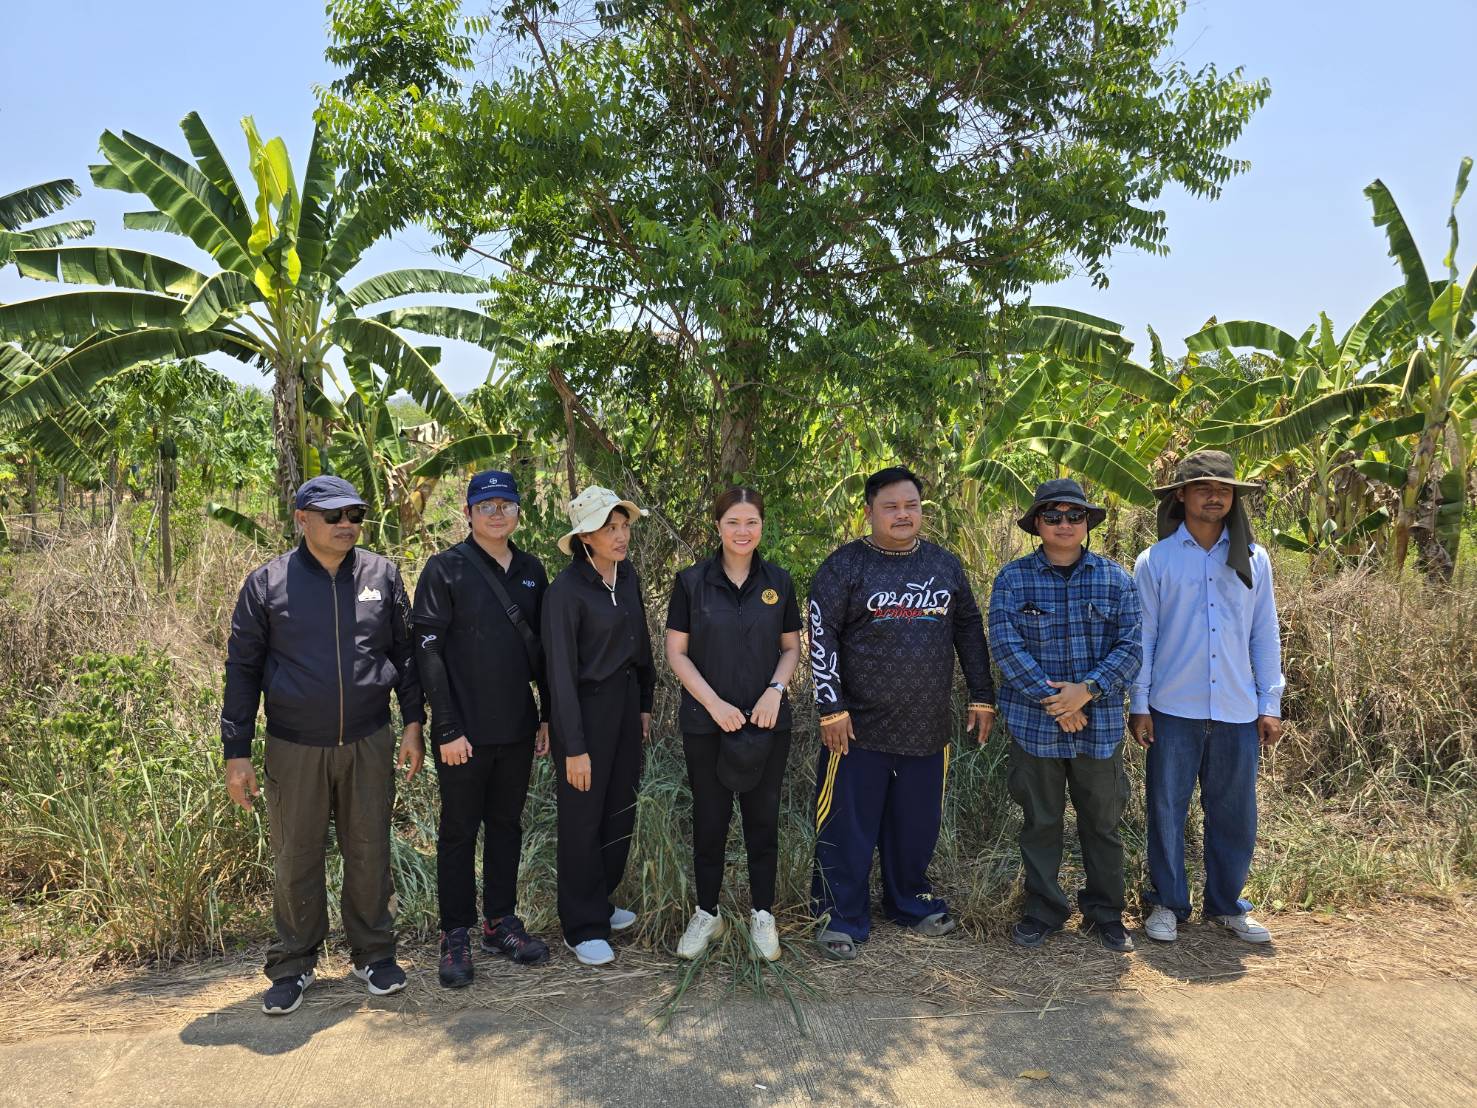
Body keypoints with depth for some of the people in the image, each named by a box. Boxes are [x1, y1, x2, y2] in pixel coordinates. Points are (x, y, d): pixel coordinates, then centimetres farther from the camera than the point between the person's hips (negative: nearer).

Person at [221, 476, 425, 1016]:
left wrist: (413, 723, 3)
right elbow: (242, 670, 0)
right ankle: (293, 965, 27)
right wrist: (236, 753, -2)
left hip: (368, 745, 1)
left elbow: (405, 652, 8)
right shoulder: (267, 583, -3)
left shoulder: (382, 575, 1)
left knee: (369, 853, 11)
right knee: (295, 860, 10)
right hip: (294, 749, -1)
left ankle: (373, 952, 28)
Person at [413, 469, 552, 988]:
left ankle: (501, 921, 28)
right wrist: (448, 730, -15)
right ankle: (456, 935, 19)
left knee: (506, 825, 15)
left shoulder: (531, 570, 7)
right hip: (465, 731, -5)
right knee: (459, 832, 7)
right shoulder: (445, 568, -8)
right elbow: (429, 651, -12)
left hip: (518, 729, 5)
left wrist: (548, 715, 9)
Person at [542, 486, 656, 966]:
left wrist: (644, 704, 16)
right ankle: (583, 927, 20)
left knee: (620, 810, 15)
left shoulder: (627, 577, 4)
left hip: (626, 703, 7)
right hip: (586, 709, -7)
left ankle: (600, 903, 35)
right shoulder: (566, 590, -18)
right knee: (583, 818, 5)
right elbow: (561, 672, -18)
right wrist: (574, 747, -18)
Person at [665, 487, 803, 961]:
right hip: (706, 723, -1)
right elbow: (676, 652, -4)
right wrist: (715, 702, -13)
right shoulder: (692, 581, -5)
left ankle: (762, 914, 26)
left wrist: (775, 690, -10)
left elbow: (791, 647, 8)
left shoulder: (779, 582, 1)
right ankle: (707, 913, 27)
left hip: (767, 722, 1)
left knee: (763, 817, 9)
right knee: (709, 819, 9)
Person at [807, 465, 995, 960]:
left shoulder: (945, 564, 9)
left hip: (927, 728, 4)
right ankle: (841, 917, 17)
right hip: (859, 728, -4)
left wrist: (982, 696, 11)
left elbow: (969, 629, 15)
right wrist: (832, 708, -13)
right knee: (849, 826, 2)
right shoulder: (845, 565, -5)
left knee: (918, 823, 15)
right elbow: (821, 636, -8)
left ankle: (911, 901, 35)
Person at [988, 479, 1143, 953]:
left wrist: (1088, 690, -17)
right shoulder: (1012, 579, -3)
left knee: (1102, 823, 13)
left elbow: (1130, 646, -4)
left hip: (1100, 723, 1)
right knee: (1040, 822, 11)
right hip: (1034, 724, -1)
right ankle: (1043, 913, 26)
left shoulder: (1116, 579, 2)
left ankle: (1106, 914, 29)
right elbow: (1006, 645, -10)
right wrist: (1051, 699, -17)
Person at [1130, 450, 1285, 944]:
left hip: (1238, 712, 2)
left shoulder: (1253, 560, 6)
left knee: (1236, 813, 10)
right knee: (1167, 810, 6)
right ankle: (1168, 903, 22)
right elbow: (1143, 637, 1)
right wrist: (1139, 705, -1)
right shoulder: (1155, 561, -1)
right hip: (1174, 710, -2)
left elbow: (1265, 636, 9)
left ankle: (1227, 903, 27)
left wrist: (1270, 705, 6)